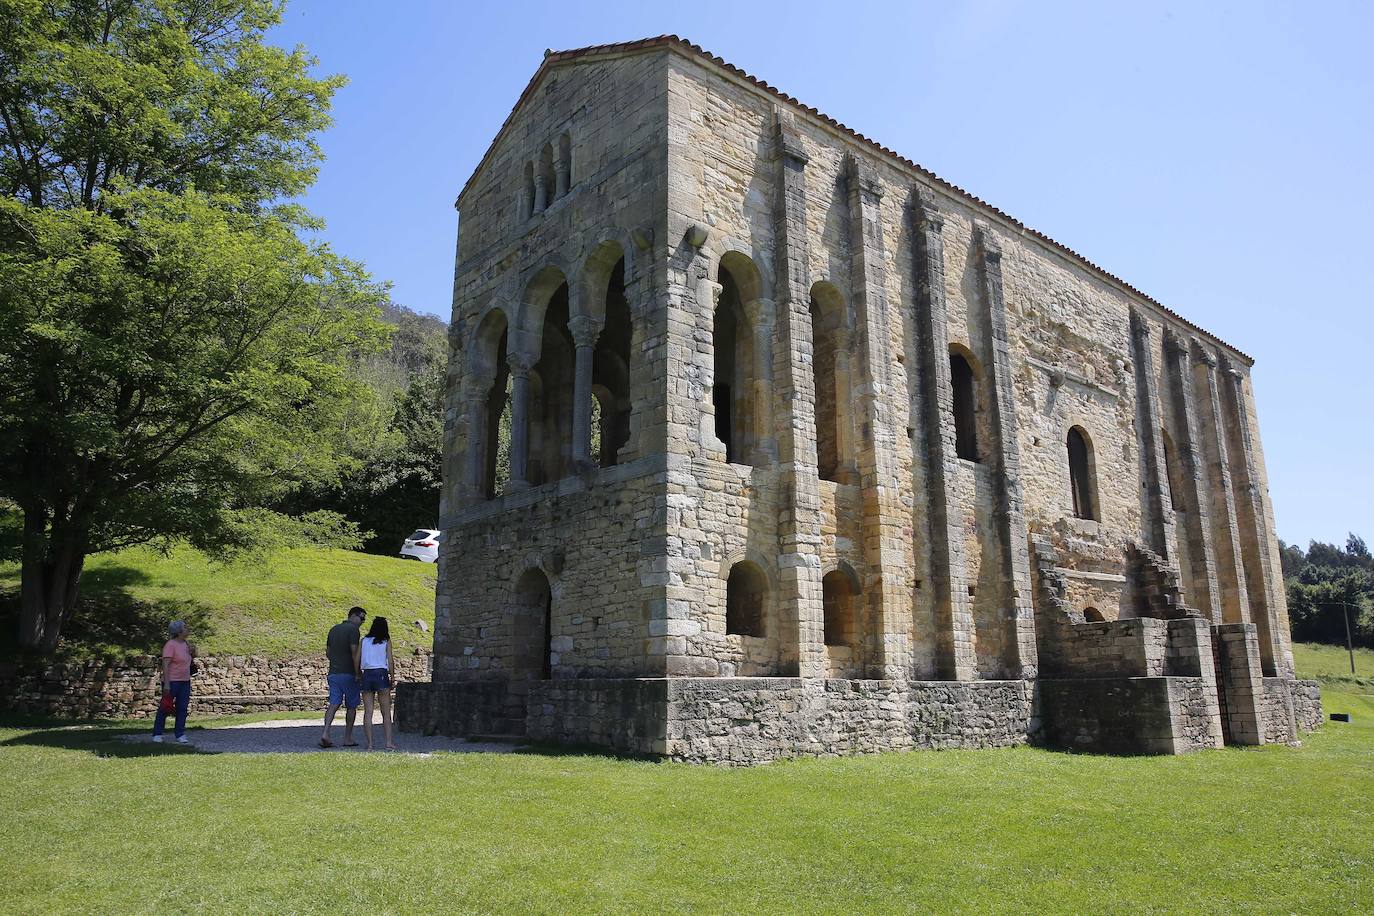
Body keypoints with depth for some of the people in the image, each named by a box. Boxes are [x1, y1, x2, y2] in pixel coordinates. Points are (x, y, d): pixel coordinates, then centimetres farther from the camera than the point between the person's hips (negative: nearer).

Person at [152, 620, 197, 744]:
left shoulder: (185, 643, 10)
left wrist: (192, 652, 3)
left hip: (185, 681, 7)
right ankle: (157, 734, 14)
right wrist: (166, 684, -24)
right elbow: (165, 665, -19)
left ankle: (180, 735, 10)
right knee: (164, 708, 3)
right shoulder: (170, 645, -14)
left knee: (182, 708, 6)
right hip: (172, 681, -7)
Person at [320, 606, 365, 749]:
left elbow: (327, 652, 17)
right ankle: (348, 738, 11)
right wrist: (358, 672, -13)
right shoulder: (353, 629, -10)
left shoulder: (333, 629, 14)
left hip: (333, 673, 6)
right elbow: (354, 652, -18)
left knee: (334, 704, 3)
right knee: (351, 706, 6)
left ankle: (325, 734, -14)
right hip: (348, 674, -6)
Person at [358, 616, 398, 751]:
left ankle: (369, 743, 1)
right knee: (386, 712, 3)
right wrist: (392, 678, 5)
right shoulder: (386, 641, 3)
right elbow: (390, 663, -3)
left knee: (367, 712, 4)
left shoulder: (364, 641, 9)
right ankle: (389, 742, -3)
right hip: (381, 674, -2)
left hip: (366, 675, 3)